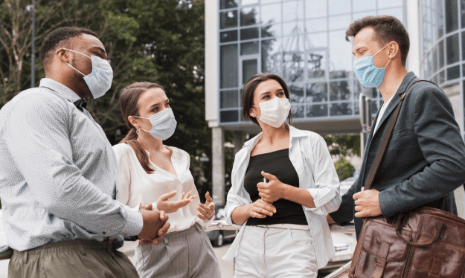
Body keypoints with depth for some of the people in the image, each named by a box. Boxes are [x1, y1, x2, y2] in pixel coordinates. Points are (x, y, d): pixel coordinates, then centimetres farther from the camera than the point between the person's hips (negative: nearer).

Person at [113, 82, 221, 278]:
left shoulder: (181, 156, 13)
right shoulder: (123, 154, -7)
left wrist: (206, 213, 3)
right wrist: (155, 210, -24)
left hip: (201, 249, 6)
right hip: (159, 257, -5)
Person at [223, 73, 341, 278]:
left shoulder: (311, 142, 2)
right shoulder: (244, 155, 11)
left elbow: (331, 198, -3)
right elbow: (232, 211, 15)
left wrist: (284, 191, -14)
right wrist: (249, 209, -7)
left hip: (294, 246, -3)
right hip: (250, 247, 4)